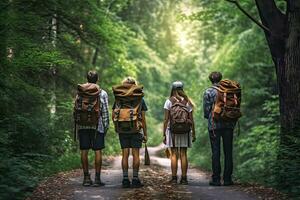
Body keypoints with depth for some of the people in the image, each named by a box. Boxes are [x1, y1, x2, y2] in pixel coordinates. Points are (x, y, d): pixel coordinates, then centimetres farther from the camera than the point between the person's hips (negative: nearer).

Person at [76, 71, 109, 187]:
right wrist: (106, 127, 6)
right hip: (97, 125, -2)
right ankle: (97, 178, -2)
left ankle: (86, 178, 6)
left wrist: (77, 125, 11)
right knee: (98, 151, 0)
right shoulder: (102, 93, 0)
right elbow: (105, 112, -1)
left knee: (84, 151, 5)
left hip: (83, 125, 2)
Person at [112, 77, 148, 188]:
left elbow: (113, 115, 4)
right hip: (136, 129, -1)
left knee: (125, 154, 3)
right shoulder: (140, 99, 1)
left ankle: (125, 179, 2)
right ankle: (135, 179, 1)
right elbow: (143, 118, 1)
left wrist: (117, 126, 20)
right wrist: (145, 134, 5)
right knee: (136, 154, 1)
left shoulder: (119, 99, 4)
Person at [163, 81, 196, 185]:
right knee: (183, 154, 4)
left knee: (174, 154, 2)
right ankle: (184, 178, 5)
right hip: (185, 130, 2)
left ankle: (174, 178, 0)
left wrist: (164, 134, 0)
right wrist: (193, 133, 10)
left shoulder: (169, 101, -1)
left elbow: (166, 119, -4)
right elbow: (191, 120, 3)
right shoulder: (187, 102, 4)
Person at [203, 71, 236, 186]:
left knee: (215, 152, 0)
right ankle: (227, 179, 6)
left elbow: (206, 110, -4)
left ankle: (216, 179, -1)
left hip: (214, 125, -2)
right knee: (228, 152, 6)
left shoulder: (208, 92, -2)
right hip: (228, 125, 2)